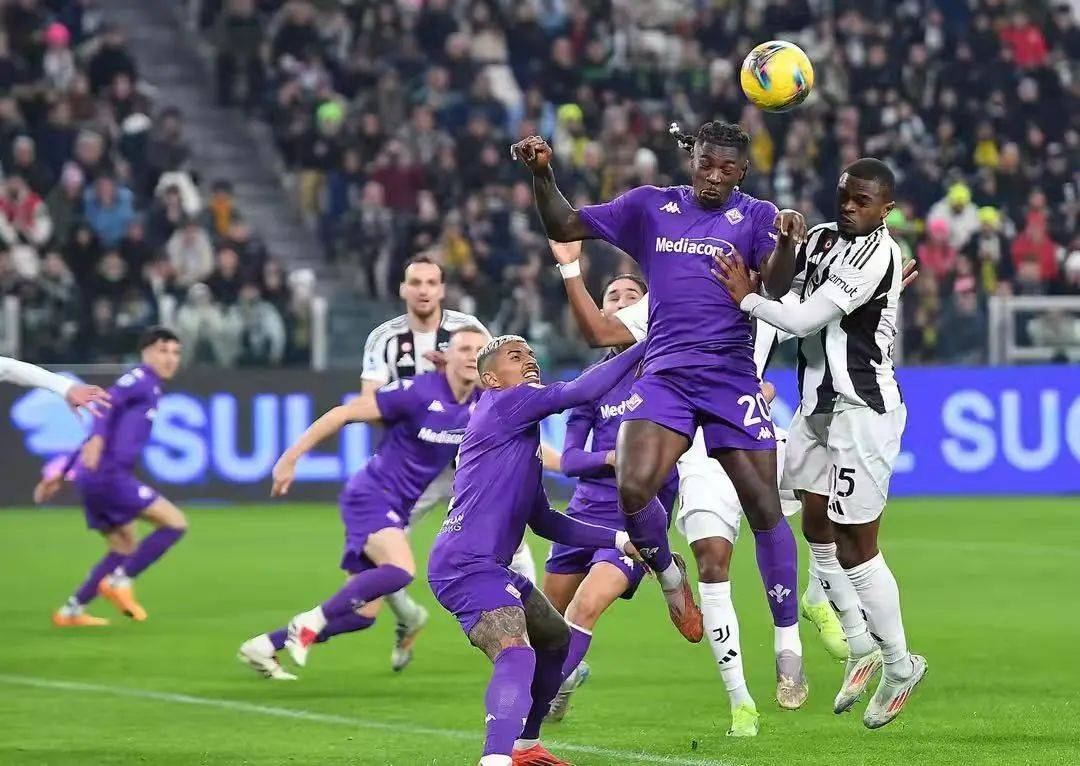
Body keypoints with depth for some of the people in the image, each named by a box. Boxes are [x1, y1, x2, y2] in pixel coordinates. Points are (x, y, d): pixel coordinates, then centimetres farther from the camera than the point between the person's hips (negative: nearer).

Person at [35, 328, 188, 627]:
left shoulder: (148, 388, 26)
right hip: (108, 474, -10)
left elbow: (90, 441, 28)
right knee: (175, 522, -12)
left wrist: (60, 474, 30)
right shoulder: (140, 378, -2)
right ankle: (120, 582, -10)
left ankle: (71, 611, 21)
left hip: (95, 478, 10)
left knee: (125, 549, 20)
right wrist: (98, 438, -40)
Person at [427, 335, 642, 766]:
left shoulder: (524, 439, 22)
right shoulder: (502, 403, -6)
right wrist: (644, 348, -10)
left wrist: (619, 541, 23)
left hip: (490, 568, 11)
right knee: (516, 655, -30)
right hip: (465, 565, -11)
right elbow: (582, 392, -17)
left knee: (556, 639, 29)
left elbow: (545, 522, 27)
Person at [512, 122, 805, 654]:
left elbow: (777, 287, -13)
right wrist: (541, 174, -6)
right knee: (632, 489, -22)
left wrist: (786, 244, -34)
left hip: (731, 379, -1)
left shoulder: (754, 216, 3)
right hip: (664, 375, 1)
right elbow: (565, 227, 11)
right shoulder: (650, 207, 11)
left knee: (765, 506, -6)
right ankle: (666, 570, 11)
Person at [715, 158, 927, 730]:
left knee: (856, 545, -4)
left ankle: (899, 666, 9)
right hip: (819, 403, 9)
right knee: (818, 528, 12)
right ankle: (862, 648, 24)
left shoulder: (876, 255, -18)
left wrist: (746, 297, -7)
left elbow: (804, 318, -19)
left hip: (862, 409, -9)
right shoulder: (820, 238, 10)